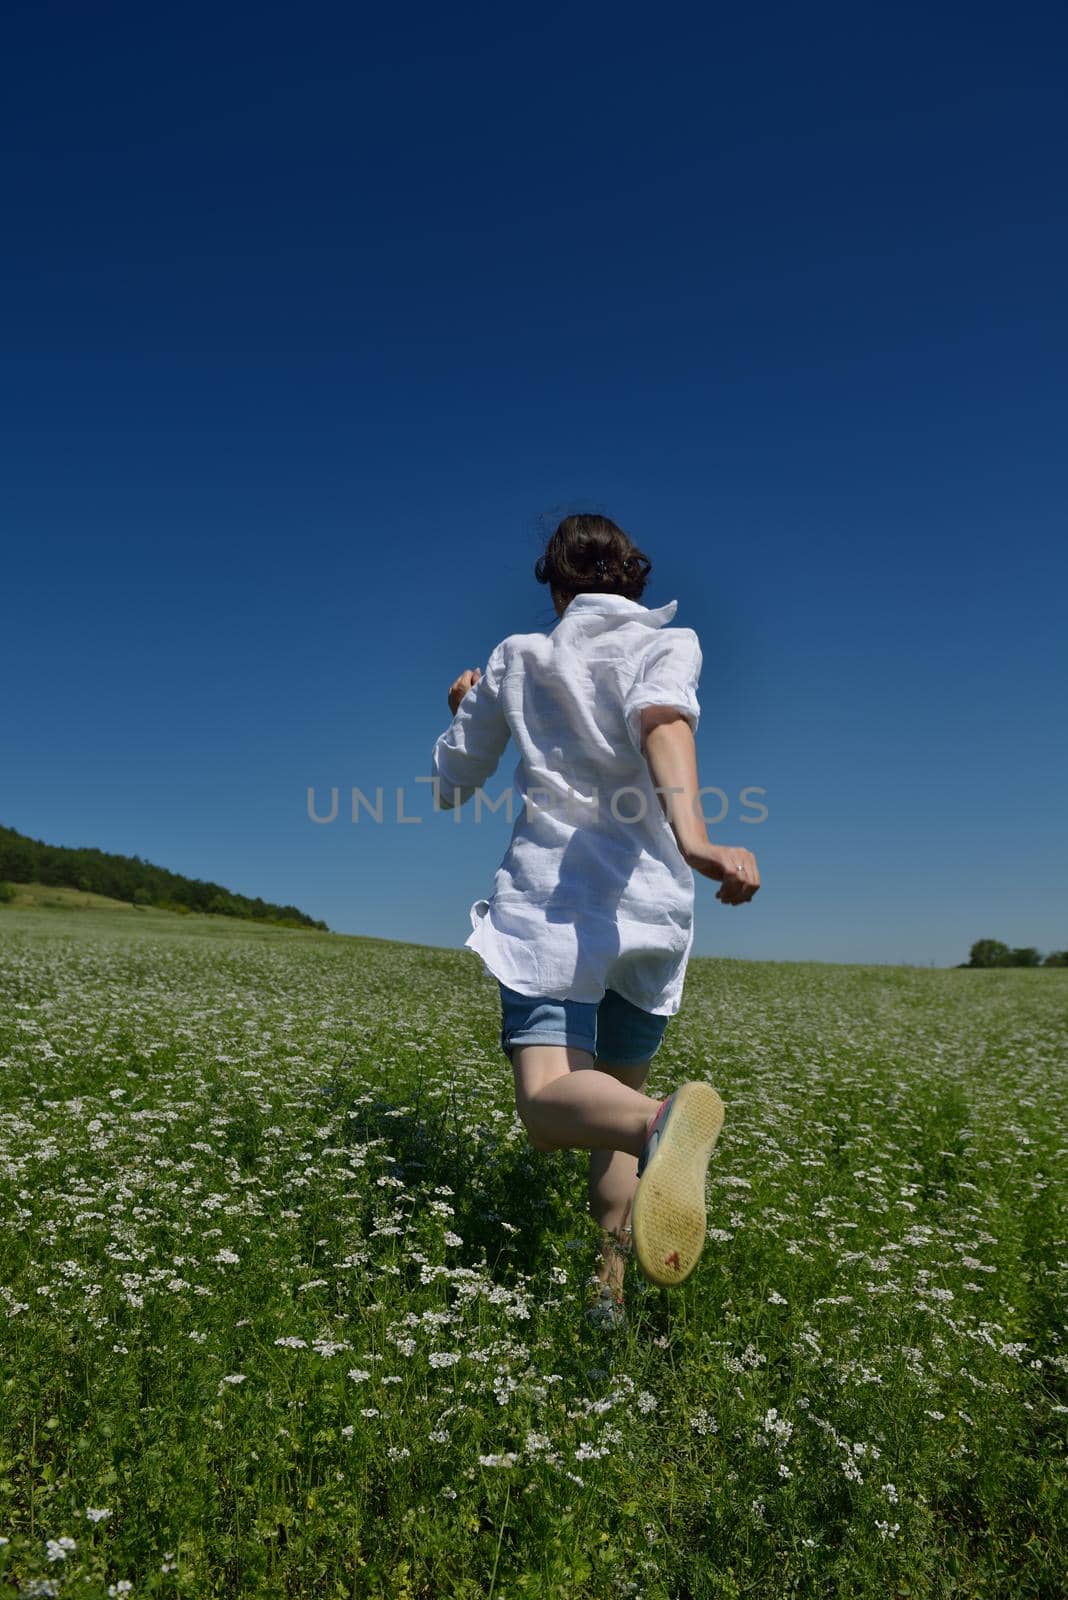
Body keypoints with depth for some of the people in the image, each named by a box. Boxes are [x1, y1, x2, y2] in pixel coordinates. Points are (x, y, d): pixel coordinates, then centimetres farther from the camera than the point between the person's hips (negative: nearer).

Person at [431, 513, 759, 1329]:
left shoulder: (516, 658, 12)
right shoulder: (670, 642, 8)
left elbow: (451, 786, 20)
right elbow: (661, 718, -18)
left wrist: (463, 709, 39)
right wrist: (693, 838, -33)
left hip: (550, 900, -2)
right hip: (654, 906, 2)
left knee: (549, 1103, -16)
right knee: (617, 1093, 20)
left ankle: (665, 1118, -48)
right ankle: (609, 1286, 18)